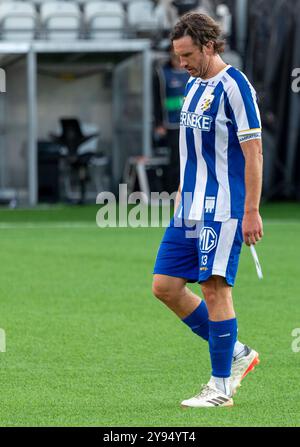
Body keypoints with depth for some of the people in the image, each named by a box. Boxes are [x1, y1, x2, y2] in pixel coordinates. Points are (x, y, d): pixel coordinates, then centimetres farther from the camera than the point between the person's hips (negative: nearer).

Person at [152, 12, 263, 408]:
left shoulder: (234, 87, -11)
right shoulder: (194, 85, 15)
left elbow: (253, 152, -14)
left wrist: (251, 212, -17)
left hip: (222, 208, -9)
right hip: (190, 209, 9)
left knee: (215, 288, -8)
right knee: (165, 286, 5)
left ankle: (221, 387, 0)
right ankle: (237, 354, 16)